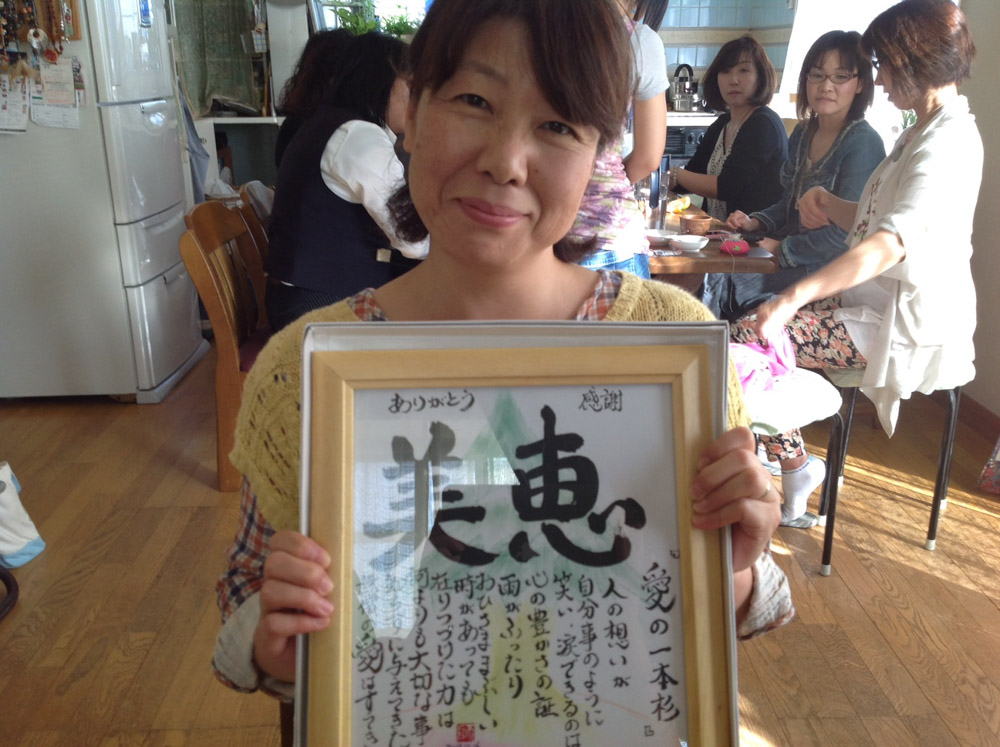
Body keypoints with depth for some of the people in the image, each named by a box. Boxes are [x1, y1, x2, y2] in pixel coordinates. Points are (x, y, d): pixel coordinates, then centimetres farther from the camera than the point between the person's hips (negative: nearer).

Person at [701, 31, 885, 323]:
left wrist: (782, 248, -12)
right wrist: (755, 222, 4)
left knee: (727, 286, -20)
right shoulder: (803, 134, 11)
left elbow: (844, 235, -19)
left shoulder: (863, 143, -14)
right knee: (716, 276, -13)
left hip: (832, 272, -7)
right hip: (795, 264, 7)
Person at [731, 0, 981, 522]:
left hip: (904, 324, -10)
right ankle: (791, 462, 8)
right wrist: (828, 202, -2)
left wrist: (791, 298, -42)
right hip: (879, 302, 10)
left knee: (747, 340, -19)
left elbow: (891, 243, -35)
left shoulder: (948, 144, -19)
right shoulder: (923, 132, 15)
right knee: (752, 317, 5)